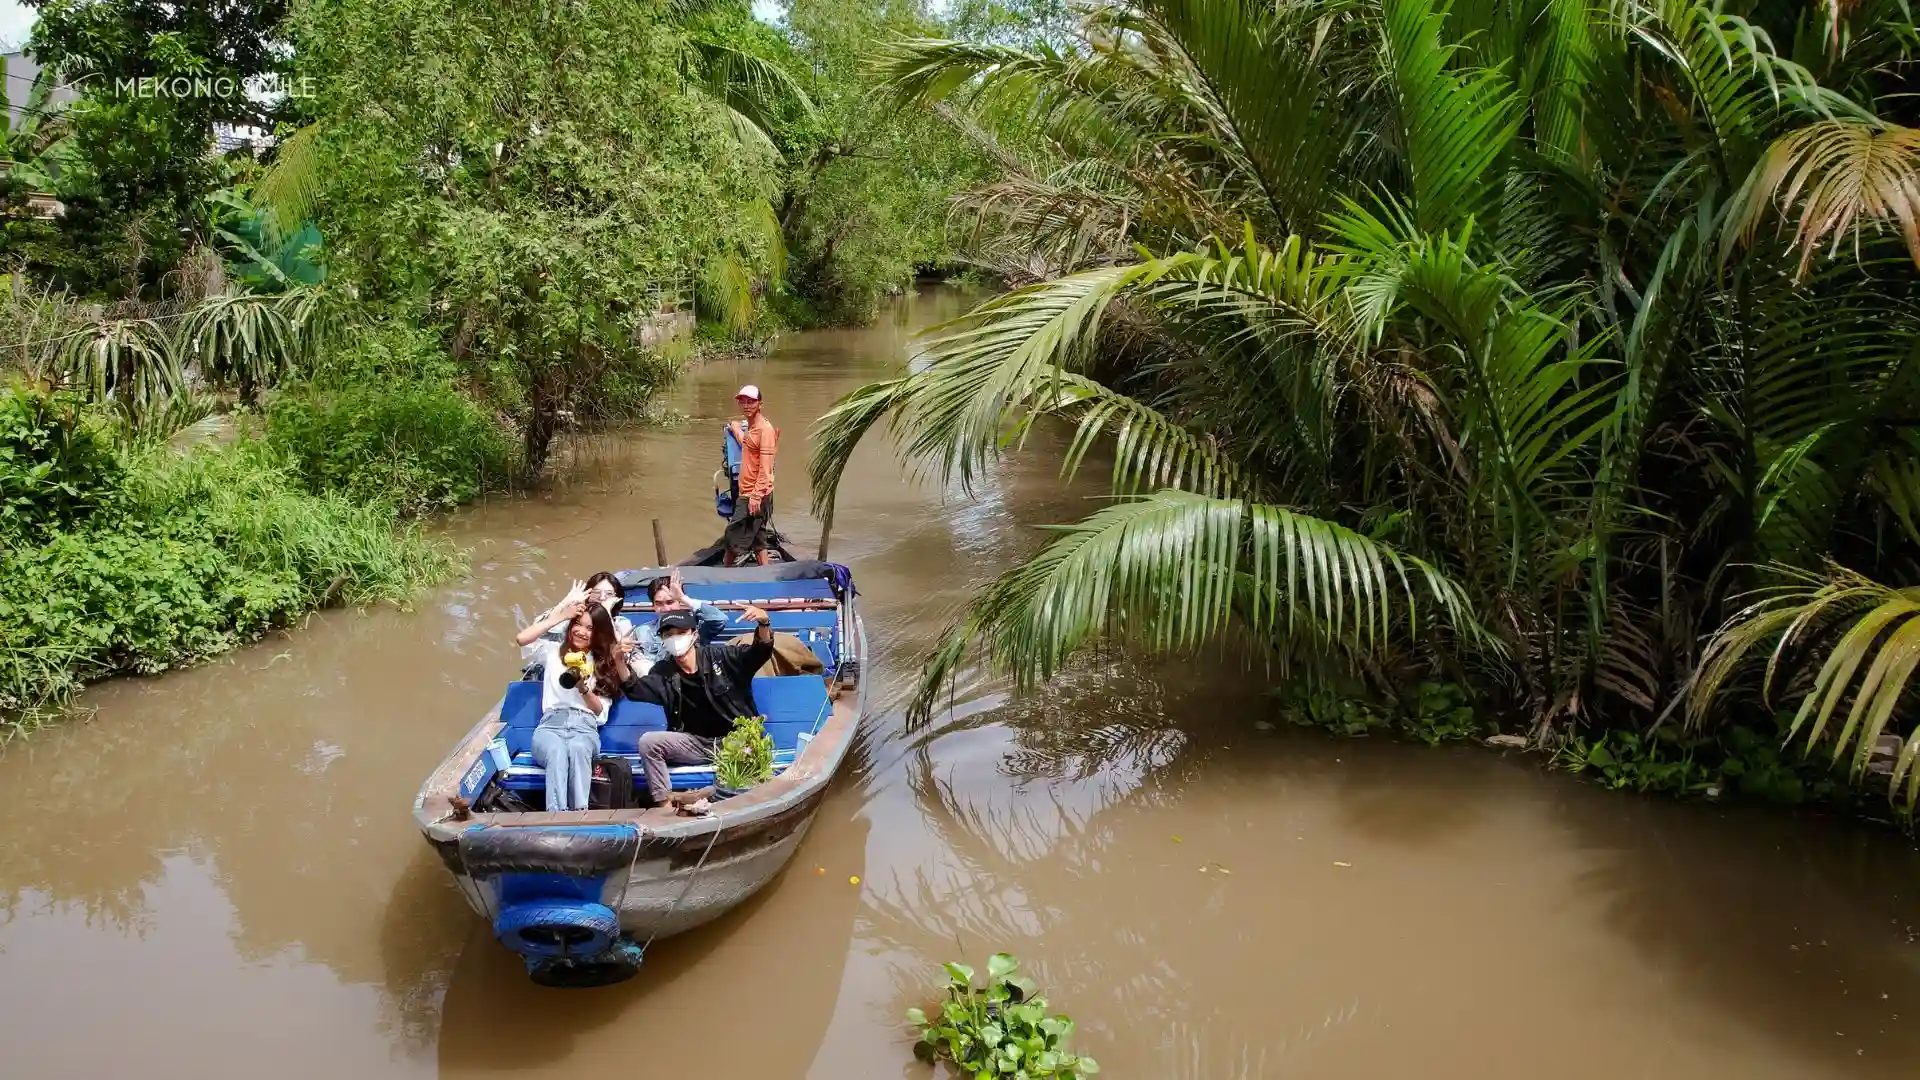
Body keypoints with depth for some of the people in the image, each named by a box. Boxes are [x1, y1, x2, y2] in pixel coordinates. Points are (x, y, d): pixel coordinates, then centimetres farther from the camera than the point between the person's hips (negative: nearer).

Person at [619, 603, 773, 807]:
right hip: (696, 743, 3)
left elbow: (760, 651, -12)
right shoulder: (664, 673, 5)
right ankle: (664, 806, -16)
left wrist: (764, 623, -33)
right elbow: (633, 689, -7)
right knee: (648, 742, -18)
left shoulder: (719, 656, -4)